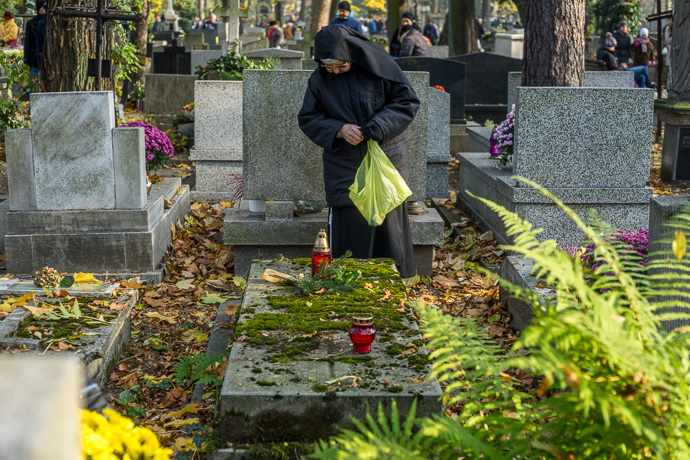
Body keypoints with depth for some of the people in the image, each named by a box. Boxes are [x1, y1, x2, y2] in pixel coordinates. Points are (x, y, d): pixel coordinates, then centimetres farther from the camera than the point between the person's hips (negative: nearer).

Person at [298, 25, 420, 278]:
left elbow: (407, 101, -6)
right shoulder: (319, 80, -2)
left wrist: (374, 128, -17)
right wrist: (339, 130, -15)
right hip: (344, 169, 1)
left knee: (388, 225, 5)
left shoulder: (378, 65, -8)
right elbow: (307, 119, 4)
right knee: (347, 228, 1)